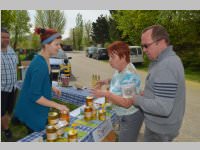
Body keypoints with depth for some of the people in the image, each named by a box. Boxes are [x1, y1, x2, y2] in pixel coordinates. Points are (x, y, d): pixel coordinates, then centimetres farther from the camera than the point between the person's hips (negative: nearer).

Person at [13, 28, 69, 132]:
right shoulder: (40, 65, -29)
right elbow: (34, 96, -27)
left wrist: (52, 88, 4)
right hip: (31, 112, -9)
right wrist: (57, 105, -23)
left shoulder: (44, 60, 0)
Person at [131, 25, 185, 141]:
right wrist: (145, 94, 3)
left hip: (160, 128, -9)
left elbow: (163, 108, -32)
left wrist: (138, 100, -19)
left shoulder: (166, 66, -29)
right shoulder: (168, 59, 3)